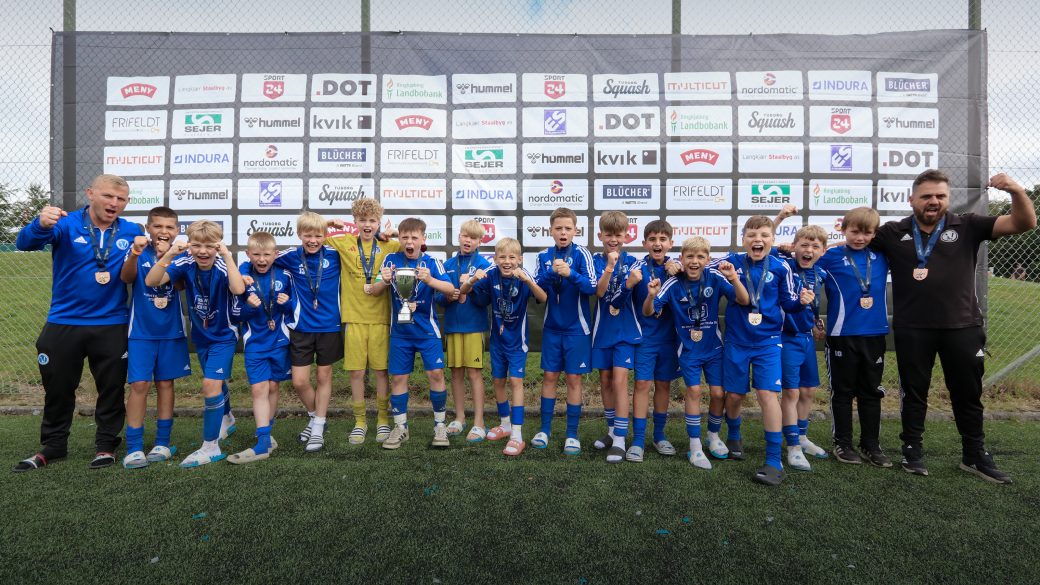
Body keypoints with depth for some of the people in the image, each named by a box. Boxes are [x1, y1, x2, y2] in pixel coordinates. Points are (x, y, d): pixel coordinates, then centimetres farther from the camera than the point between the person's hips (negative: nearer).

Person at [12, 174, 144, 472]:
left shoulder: (133, 231, -1)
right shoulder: (67, 224, -7)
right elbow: (25, 243, -23)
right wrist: (40, 224, -43)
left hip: (112, 326, 1)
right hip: (63, 323, 0)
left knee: (111, 389, 9)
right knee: (58, 388, 14)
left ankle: (106, 445, 25)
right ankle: (53, 445, 32)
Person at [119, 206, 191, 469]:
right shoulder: (139, 250, -3)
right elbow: (126, 277, -20)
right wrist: (135, 254, -39)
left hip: (171, 330, 2)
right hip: (141, 330, -2)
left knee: (165, 383, 8)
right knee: (139, 385, -5)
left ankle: (162, 443, 18)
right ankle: (134, 447, 3)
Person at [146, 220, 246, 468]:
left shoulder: (223, 267, -24)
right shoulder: (185, 264, -14)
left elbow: (238, 289, -45)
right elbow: (151, 282, -24)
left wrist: (227, 255, -43)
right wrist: (169, 255, -34)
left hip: (223, 335, -5)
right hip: (200, 335, 5)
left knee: (211, 385, -13)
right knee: (215, 383, 21)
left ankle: (210, 447, 0)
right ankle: (226, 420, 47)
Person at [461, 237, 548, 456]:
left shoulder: (524, 277, -19)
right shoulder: (491, 275, -10)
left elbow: (543, 298, -34)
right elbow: (463, 292, -8)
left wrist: (527, 279, -50)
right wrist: (473, 280, -30)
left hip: (516, 339, -4)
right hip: (497, 337, 4)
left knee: (515, 380, -9)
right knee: (498, 380, 14)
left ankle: (517, 435, -3)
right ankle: (505, 425, 33)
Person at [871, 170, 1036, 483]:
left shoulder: (967, 225, 2)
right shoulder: (893, 233, 0)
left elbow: (1024, 223, -2)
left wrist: (1017, 191, -20)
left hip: (962, 327, 2)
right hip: (912, 329, -1)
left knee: (968, 393, 14)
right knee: (914, 392, 11)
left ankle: (975, 456, 29)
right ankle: (913, 451, 24)